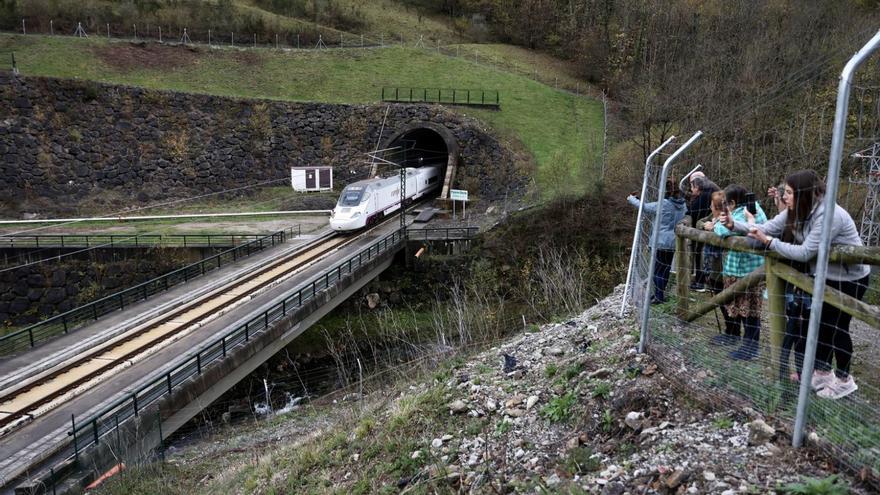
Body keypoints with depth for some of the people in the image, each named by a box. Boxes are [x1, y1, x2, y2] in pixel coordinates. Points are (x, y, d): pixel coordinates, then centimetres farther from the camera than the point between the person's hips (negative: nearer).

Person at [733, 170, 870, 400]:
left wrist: (769, 241, -30)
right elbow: (766, 228, -3)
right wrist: (734, 224, -11)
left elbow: (805, 253, -32)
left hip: (850, 279, -8)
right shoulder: (797, 212, -4)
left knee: (837, 328, 1)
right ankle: (822, 373, 28)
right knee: (820, 325, 14)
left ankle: (844, 381, 18)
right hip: (826, 276, 9)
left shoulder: (828, 215, -31)